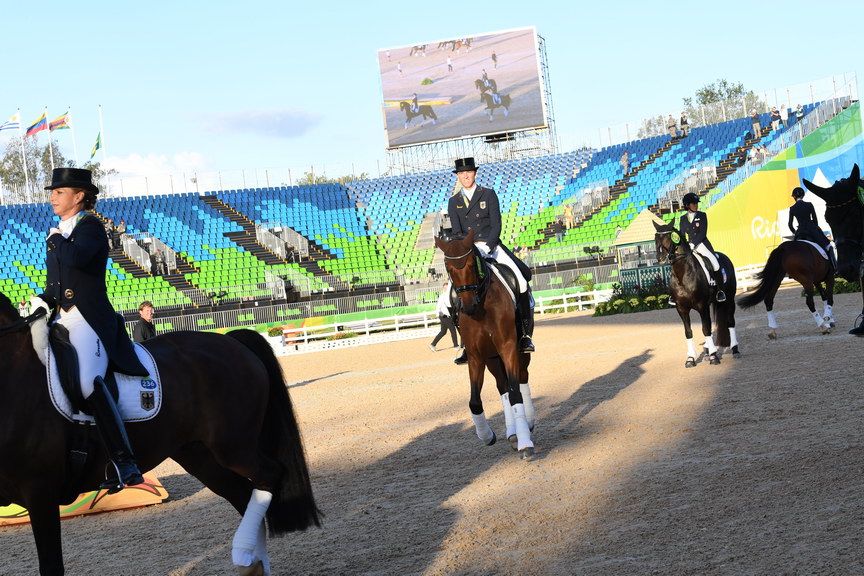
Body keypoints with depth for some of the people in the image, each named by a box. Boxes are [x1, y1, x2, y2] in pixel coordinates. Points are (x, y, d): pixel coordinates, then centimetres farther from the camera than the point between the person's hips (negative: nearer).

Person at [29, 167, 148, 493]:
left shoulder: (90, 226, -5)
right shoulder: (59, 233, 20)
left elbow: (76, 257, -26)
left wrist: (56, 239, -7)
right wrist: (42, 301, 3)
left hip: (90, 319, -10)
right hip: (62, 318, 10)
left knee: (89, 382, -28)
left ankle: (124, 464, -31)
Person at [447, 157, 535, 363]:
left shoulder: (489, 195, 5)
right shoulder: (453, 202, 11)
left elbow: (496, 224, -4)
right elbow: (456, 231, 1)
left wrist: (487, 247, -19)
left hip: (492, 246, -2)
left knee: (521, 280, -22)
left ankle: (525, 334, -12)